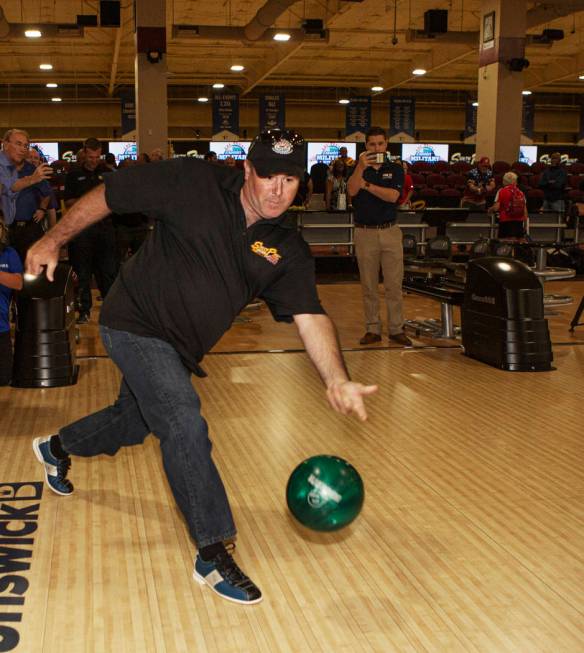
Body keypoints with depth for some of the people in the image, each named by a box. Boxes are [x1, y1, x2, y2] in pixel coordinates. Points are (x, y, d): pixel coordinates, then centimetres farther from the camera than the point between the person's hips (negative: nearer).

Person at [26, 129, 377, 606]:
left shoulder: (288, 251, -8)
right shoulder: (194, 183, -18)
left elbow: (310, 316, -19)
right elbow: (109, 194, -9)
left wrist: (336, 379, -35)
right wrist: (54, 241, -5)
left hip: (181, 348, 6)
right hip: (136, 322, -6)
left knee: (133, 423, 24)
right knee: (185, 424, -19)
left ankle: (57, 448, 56)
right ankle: (213, 554, -8)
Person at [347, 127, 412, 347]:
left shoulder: (395, 169, 5)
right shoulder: (358, 168, 5)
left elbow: (392, 196, -12)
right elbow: (352, 190, -15)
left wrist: (366, 185, -14)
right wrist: (361, 167, -27)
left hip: (390, 231, 0)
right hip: (365, 232, 0)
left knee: (394, 284, 1)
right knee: (368, 285, 4)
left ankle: (396, 329, 7)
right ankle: (372, 329, 12)